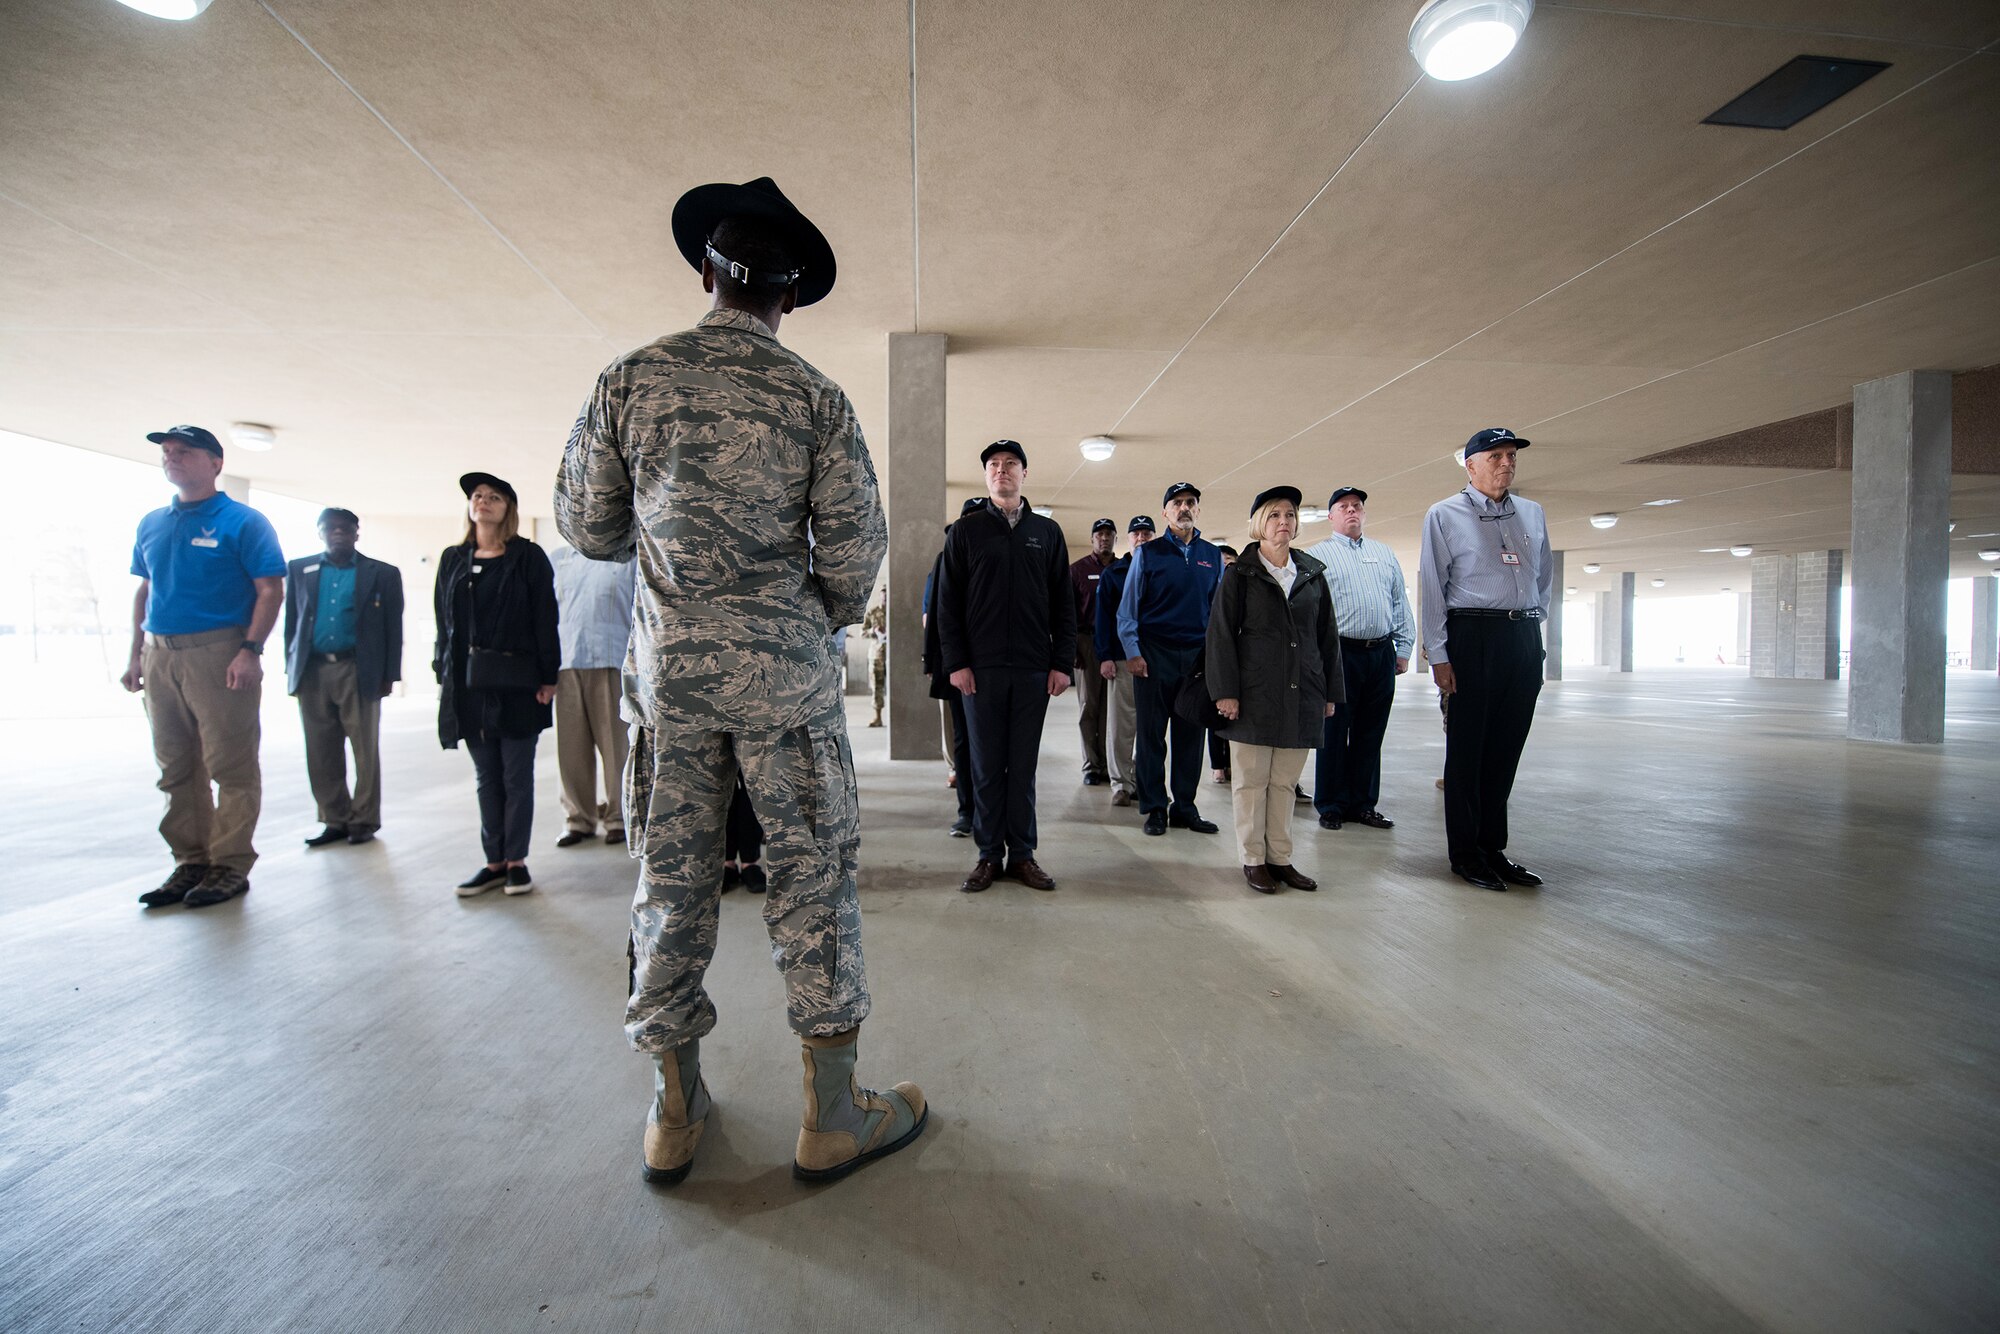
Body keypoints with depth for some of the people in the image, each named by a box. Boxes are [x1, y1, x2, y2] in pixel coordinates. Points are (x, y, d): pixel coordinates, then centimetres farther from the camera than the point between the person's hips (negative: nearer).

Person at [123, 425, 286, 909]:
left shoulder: (242, 521, -3)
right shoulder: (152, 524, 16)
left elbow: (270, 589, -9)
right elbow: (144, 591, 21)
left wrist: (250, 650, -18)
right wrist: (136, 654, 13)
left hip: (219, 653, -7)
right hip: (161, 656, 7)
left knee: (232, 768, -3)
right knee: (176, 769, 11)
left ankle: (230, 865, 5)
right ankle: (191, 861, 19)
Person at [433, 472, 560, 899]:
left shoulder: (529, 557, -1)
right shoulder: (453, 559, 12)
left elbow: (545, 619, -5)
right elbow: (444, 621, 12)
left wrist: (547, 677, -9)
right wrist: (443, 675, 7)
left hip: (516, 682, -4)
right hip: (468, 685, 4)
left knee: (516, 777, 3)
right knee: (486, 778, 9)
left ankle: (516, 860, 13)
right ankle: (494, 862, 16)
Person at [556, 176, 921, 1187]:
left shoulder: (629, 378, 4)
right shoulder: (815, 398, -2)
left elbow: (584, 525, 7)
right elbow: (855, 546, -5)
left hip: (668, 661, 3)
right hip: (780, 666, -2)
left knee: (672, 873, 11)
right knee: (812, 873, 5)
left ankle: (674, 1111, 25)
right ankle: (831, 1114, 16)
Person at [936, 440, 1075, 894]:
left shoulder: (1047, 531, 11)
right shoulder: (965, 531, 7)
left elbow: (1063, 603, 8)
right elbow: (948, 602, 3)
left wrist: (1062, 663, 0)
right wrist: (956, 662, -6)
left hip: (1034, 669, 1)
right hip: (982, 668, -1)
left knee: (1023, 765, 7)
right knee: (986, 764, 4)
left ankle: (1022, 853, 16)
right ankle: (989, 855, 14)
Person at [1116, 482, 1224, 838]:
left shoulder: (1212, 555, 12)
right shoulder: (1147, 553, 3)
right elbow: (1128, 606, 2)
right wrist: (1132, 652, -7)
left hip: (1198, 656, 3)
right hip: (1154, 654, -3)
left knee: (1191, 735, 7)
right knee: (1152, 734, 1)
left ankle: (1185, 807, 18)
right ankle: (1155, 808, 11)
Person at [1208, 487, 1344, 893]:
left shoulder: (1313, 573, 13)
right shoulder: (1240, 574, 2)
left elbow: (1327, 635, 14)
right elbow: (1221, 633, -3)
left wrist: (1331, 692, 10)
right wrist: (1225, 691, -11)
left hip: (1302, 694, 4)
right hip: (1255, 693, -3)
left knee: (1285, 782, 9)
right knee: (1251, 780, 2)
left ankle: (1280, 858, 18)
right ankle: (1253, 860, 13)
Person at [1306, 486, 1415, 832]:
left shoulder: (1385, 554, 18)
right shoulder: (1316, 555, 3)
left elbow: (1401, 604, 17)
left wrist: (1404, 648, 10)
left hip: (1381, 654, 5)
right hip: (1340, 653, -4)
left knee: (1370, 735, 9)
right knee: (1334, 733, 1)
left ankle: (1362, 804, 19)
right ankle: (1330, 806, 11)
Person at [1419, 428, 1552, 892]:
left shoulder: (1533, 514, 15)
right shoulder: (1445, 515, -1)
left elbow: (1544, 576, 25)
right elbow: (1432, 587, -5)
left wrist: (1532, 623, 13)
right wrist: (1438, 655, -11)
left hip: (1525, 639, 5)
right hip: (1471, 636, -5)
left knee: (1506, 749, 9)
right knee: (1467, 749, 0)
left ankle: (1493, 847, 20)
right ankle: (1465, 853, 10)